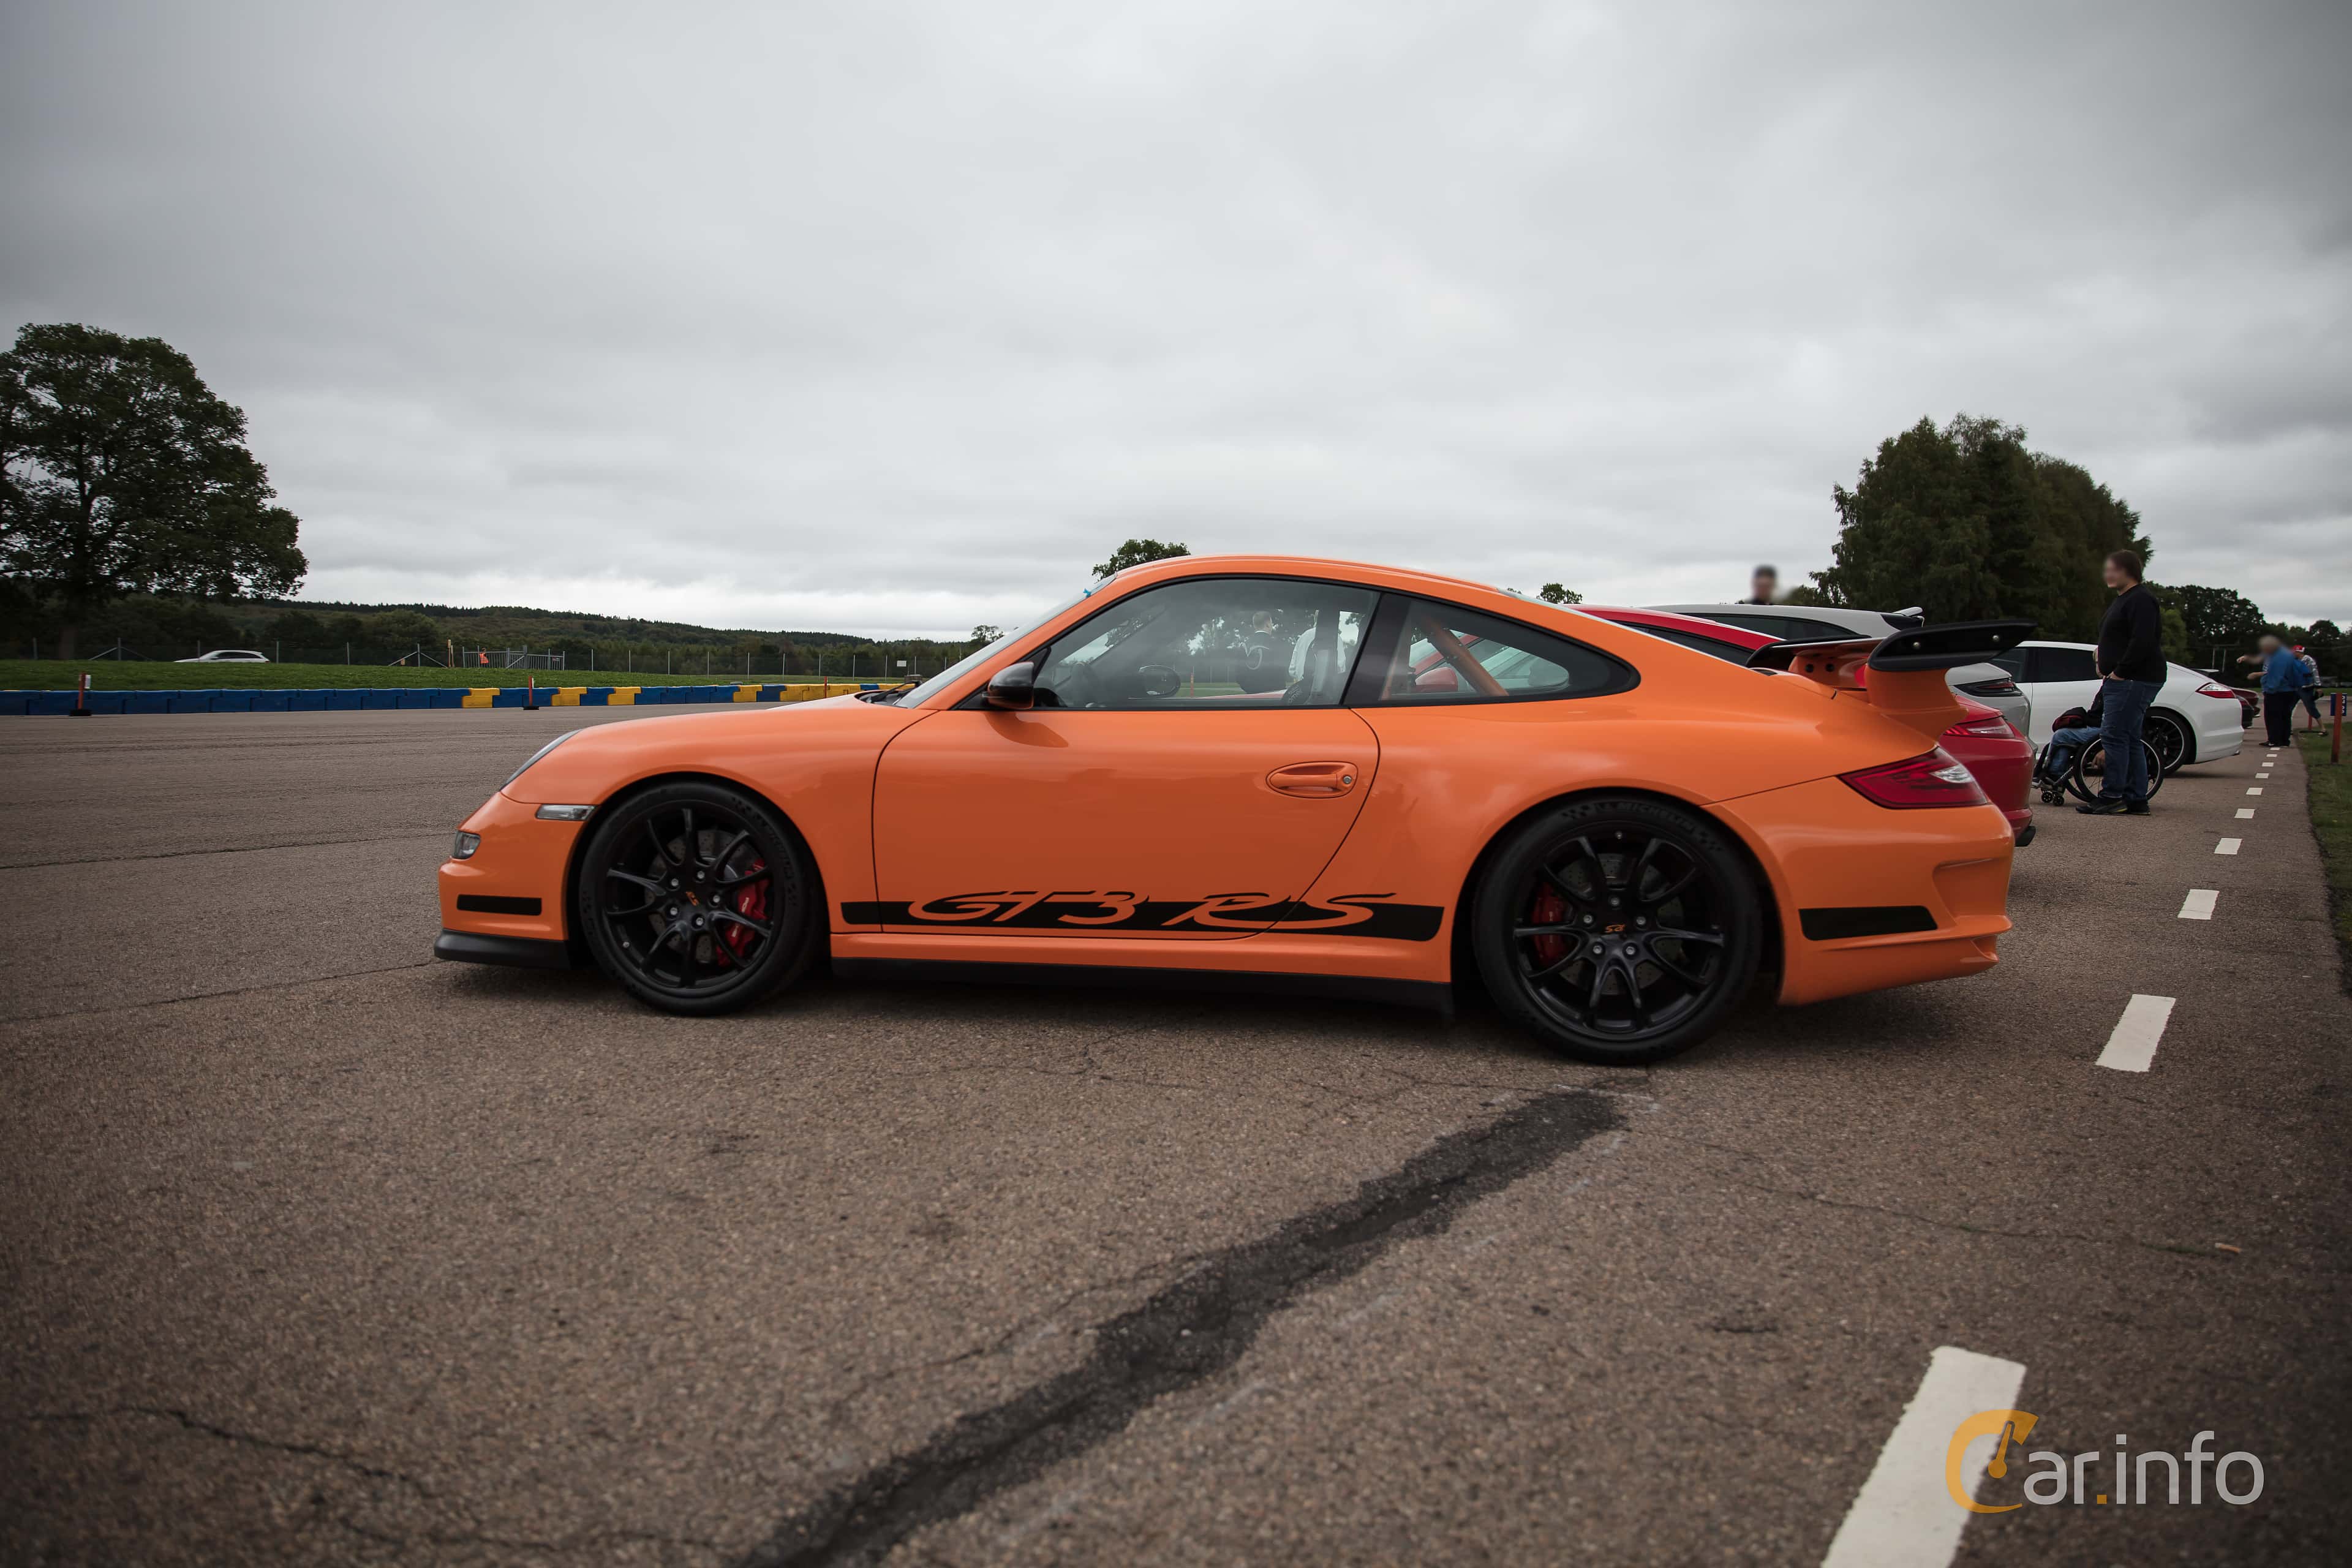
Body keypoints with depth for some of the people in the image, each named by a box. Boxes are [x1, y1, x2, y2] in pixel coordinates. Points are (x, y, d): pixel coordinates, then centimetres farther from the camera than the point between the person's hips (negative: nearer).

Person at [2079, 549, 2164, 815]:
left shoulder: (2140, 600, -12)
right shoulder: (2124, 600, 22)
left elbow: (2142, 643, -22)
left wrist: (2119, 672, -19)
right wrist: (2105, 666, 14)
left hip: (2133, 681, -11)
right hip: (2124, 681, 11)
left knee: (2115, 736, -14)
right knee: (2129, 740, 10)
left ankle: (2112, 797, -14)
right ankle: (2136, 800, 13)